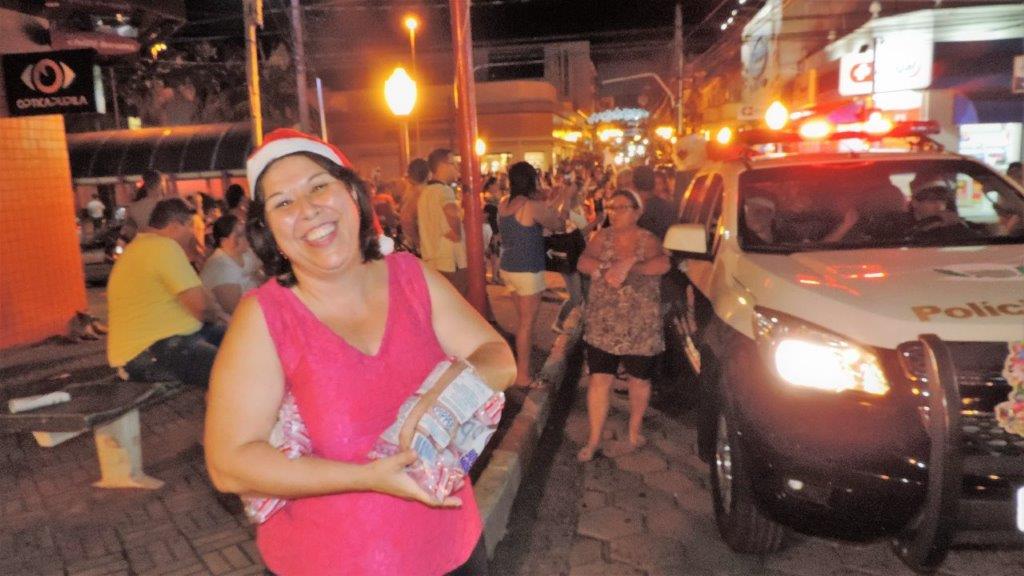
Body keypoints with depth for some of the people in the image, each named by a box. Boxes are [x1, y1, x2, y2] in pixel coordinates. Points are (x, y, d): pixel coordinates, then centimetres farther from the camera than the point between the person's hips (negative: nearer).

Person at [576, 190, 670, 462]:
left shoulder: (648, 240, -7)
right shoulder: (602, 237, 1)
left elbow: (662, 264, -27)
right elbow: (583, 262, -15)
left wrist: (628, 264, -33)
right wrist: (606, 269, -31)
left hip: (640, 327, -1)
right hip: (602, 325, 1)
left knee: (639, 380, 13)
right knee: (598, 380, 2)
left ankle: (635, 429, 36)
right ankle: (594, 439, 16)